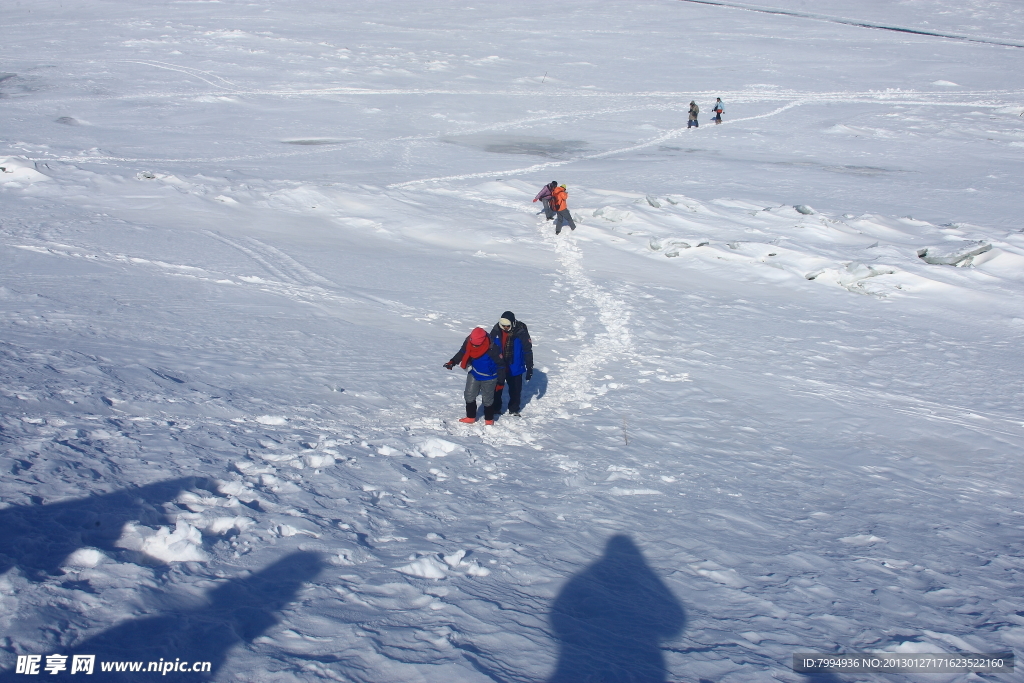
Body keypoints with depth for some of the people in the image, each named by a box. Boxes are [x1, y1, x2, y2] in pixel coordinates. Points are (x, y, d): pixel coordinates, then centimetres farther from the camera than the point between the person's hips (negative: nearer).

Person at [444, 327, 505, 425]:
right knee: (469, 395, 9)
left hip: (488, 377, -5)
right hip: (474, 374, 5)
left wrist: (501, 380, -15)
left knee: (487, 398, 5)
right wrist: (452, 362, -3)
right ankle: (470, 417, 25)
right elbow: (462, 353, 5)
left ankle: (489, 419, 24)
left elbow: (501, 364, -19)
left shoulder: (492, 349, -32)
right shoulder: (468, 342, -17)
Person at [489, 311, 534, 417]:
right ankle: (495, 408, 26)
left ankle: (514, 410, 27)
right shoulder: (496, 330, -9)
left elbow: (528, 351, -9)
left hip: (515, 367, -2)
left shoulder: (521, 332, -16)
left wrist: (529, 369, -7)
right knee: (496, 388, 10)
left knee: (515, 390, 9)